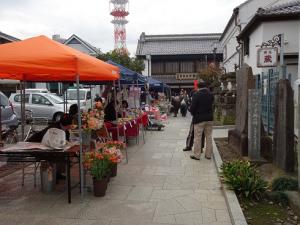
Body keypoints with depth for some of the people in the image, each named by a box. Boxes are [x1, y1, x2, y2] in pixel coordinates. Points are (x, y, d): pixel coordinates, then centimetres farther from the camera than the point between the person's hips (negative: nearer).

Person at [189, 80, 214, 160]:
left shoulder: (196, 94, -13)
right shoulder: (211, 94, 4)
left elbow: (192, 107, -11)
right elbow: (211, 105, 11)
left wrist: (193, 114, 5)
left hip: (199, 118, -5)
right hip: (209, 118, 5)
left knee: (197, 137, 3)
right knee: (209, 137, 12)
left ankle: (196, 155, 8)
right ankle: (208, 154, 19)